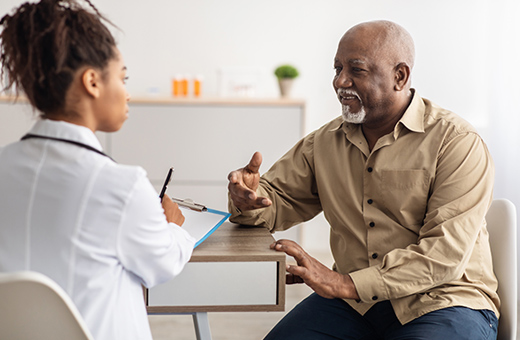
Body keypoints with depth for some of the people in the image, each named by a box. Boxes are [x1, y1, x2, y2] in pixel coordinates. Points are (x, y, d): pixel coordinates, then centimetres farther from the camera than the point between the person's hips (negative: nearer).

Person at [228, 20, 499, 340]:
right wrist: (248, 197, -12)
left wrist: (346, 284, -26)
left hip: (442, 302, -4)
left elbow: (445, 255, -18)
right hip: (352, 302, 4)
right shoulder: (325, 141, 9)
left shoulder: (457, 142, -9)